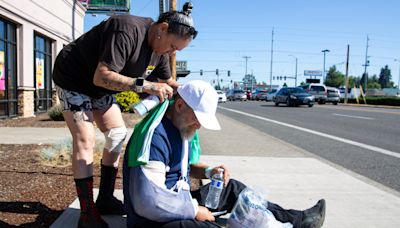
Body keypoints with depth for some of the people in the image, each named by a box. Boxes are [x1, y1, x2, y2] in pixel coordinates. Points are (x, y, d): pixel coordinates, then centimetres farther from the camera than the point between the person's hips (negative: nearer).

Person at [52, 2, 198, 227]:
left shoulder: (160, 48, -6)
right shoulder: (128, 31, -34)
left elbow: (167, 81, 9)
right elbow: (102, 76, -39)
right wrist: (145, 85, -46)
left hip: (100, 87, 9)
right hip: (73, 78, -9)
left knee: (117, 134, 3)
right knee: (85, 140, -16)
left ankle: (105, 199, 12)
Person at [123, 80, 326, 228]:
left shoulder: (180, 128, 7)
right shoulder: (157, 136, -25)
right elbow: (148, 203, -31)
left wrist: (208, 172, 3)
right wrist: (194, 210, -20)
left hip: (179, 204, 10)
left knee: (231, 188, 12)